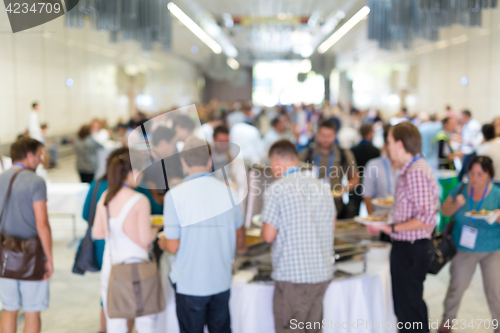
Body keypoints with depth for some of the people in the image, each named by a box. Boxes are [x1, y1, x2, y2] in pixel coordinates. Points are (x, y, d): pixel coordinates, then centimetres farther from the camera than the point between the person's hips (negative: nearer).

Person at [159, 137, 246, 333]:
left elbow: (173, 246, -13)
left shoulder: (175, 195, -15)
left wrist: (162, 243, 9)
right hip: (222, 281, 3)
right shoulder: (229, 192, -3)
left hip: (190, 283, -3)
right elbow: (240, 241, 6)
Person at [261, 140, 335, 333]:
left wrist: (266, 228, 9)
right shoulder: (322, 187, 7)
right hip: (323, 273, 6)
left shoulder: (276, 189, -11)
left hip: (293, 275, -6)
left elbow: (269, 236, -12)